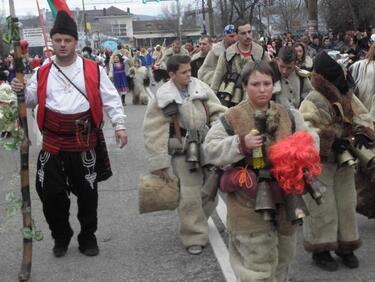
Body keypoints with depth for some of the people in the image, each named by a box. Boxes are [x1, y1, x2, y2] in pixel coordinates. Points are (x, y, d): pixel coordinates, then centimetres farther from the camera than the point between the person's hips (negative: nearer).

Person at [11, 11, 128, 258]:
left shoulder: (94, 70, 0)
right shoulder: (42, 74, 8)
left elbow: (111, 99, 0)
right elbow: (31, 101, 15)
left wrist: (119, 125, -9)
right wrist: (21, 91, -7)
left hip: (84, 142, -2)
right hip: (53, 143, 2)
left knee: (87, 193, 10)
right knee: (51, 192, 6)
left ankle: (88, 237, 29)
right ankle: (61, 236, 29)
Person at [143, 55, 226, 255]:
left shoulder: (202, 89, -2)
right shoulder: (163, 97, -10)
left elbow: (217, 113, 2)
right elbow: (154, 132, -9)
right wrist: (158, 162, -11)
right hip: (183, 153, -4)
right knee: (190, 196, -7)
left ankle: (198, 222, 39)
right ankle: (194, 237, 8)